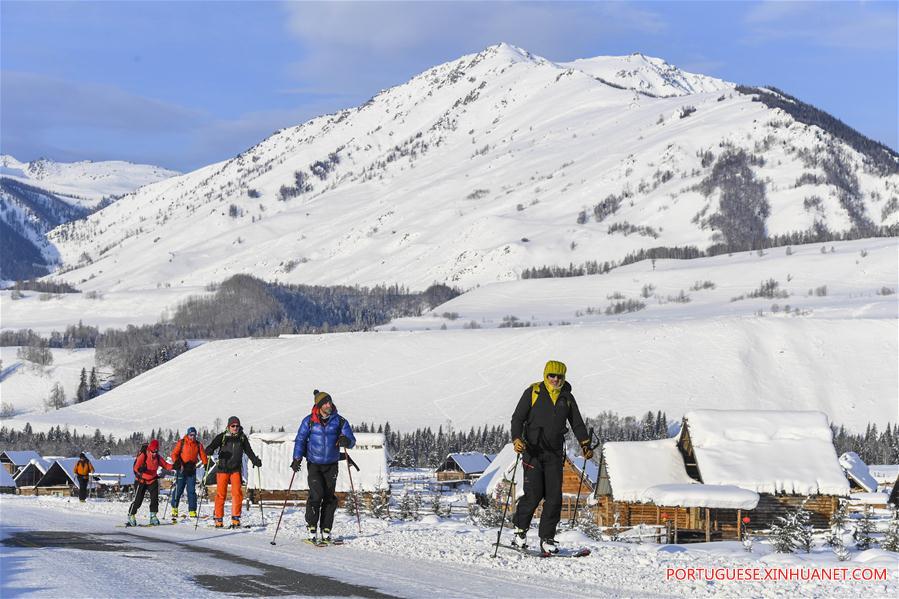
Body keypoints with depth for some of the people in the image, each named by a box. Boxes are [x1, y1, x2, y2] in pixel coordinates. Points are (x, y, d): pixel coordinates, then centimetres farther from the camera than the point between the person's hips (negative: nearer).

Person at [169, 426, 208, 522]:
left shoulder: (198, 445, 10)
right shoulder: (181, 443, 1)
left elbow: (203, 456, 11)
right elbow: (174, 454, -2)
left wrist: (206, 465, -5)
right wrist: (176, 462, -19)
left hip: (192, 470, 2)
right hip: (182, 469, -2)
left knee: (192, 491, 0)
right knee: (178, 489, -2)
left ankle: (192, 511, 2)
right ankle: (174, 508, 11)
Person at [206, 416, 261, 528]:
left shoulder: (242, 437, 6)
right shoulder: (222, 436, -2)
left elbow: (249, 451, 13)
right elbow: (211, 447, -7)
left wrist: (255, 460, -1)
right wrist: (210, 450, -30)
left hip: (236, 469, 2)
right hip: (223, 468, -2)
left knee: (237, 493, -10)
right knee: (221, 494, -1)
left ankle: (235, 519, -5)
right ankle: (218, 520, 8)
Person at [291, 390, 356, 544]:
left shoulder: (339, 421, -1)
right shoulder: (309, 421, -3)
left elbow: (352, 441, -3)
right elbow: (300, 439, 2)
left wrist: (346, 441, -26)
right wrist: (297, 458, -9)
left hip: (331, 465, 2)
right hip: (314, 464, -2)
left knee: (329, 497, -1)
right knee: (316, 494, -15)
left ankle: (326, 531, 6)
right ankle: (311, 528, -6)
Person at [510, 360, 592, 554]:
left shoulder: (567, 398, 11)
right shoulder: (532, 392, 1)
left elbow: (577, 423, 17)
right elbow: (518, 418, -1)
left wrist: (585, 445, 3)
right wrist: (517, 439, -17)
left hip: (555, 453, 4)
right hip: (533, 450, -4)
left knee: (554, 497, -4)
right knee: (534, 494, -11)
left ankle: (547, 539, 3)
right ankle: (520, 529, 11)